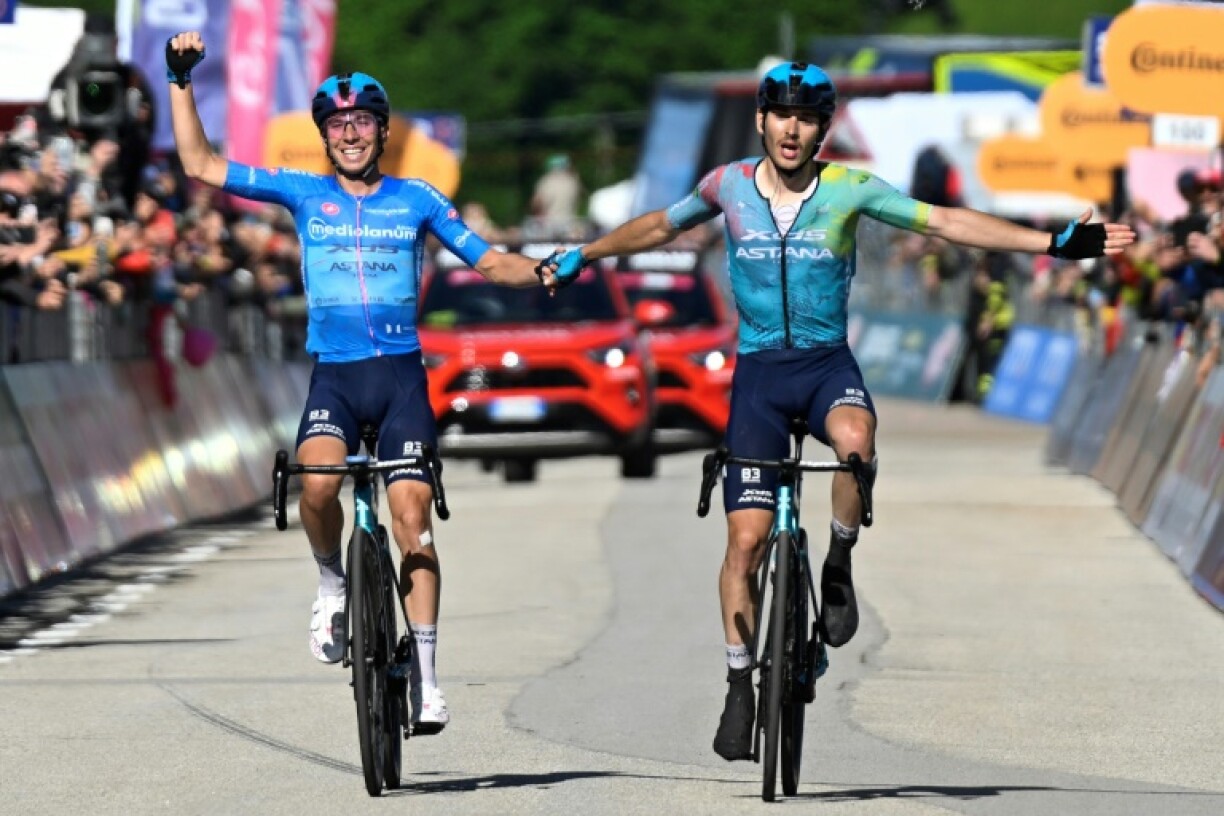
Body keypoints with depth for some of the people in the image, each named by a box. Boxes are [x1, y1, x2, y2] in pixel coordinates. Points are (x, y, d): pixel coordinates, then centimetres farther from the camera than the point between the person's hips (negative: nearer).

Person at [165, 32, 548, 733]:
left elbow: (488, 262, 9)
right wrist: (181, 81, 1)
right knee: (317, 484, -28)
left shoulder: (416, 199, 8)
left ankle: (426, 675, -5)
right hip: (333, 376, 0)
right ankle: (333, 584, 2)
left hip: (401, 373, 0)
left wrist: (543, 273, -11)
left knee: (412, 518, -9)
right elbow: (201, 165, 7)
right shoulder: (305, 193, 8)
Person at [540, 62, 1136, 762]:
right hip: (759, 369, 1)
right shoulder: (729, 186, -1)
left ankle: (839, 565, -11)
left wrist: (1053, 244, -13)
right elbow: (660, 228, 18)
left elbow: (947, 222, -7)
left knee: (855, 440, -37)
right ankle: (741, 683, 8)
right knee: (747, 538, -5)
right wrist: (583, 256, 27)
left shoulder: (849, 189, -5)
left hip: (828, 362, -1)